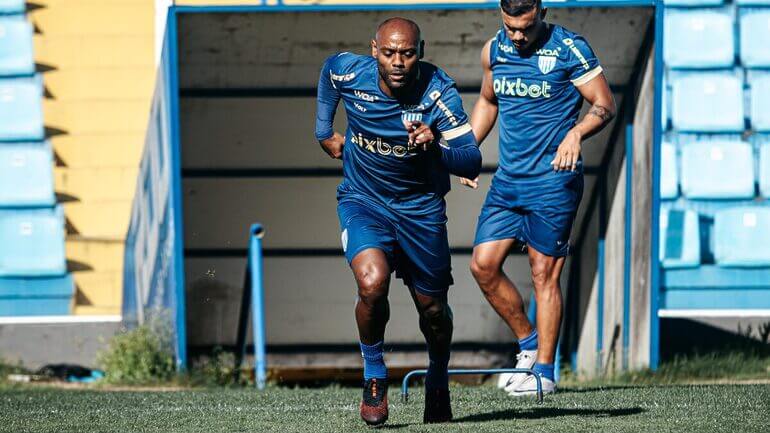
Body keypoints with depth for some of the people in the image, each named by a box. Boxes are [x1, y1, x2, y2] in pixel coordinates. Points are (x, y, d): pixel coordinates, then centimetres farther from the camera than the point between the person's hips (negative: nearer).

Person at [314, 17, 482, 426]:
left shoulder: (439, 91, -22)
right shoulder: (349, 71, -17)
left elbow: (472, 163, -27)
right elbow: (327, 69, 11)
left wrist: (436, 147, -46)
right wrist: (324, 131, 17)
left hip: (420, 208, 0)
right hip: (362, 202, 0)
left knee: (432, 308, 11)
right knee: (372, 282, -27)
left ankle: (438, 384, 41)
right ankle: (374, 375, -3)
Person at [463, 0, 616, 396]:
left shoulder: (568, 48, -10)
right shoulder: (493, 51, 6)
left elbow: (605, 105, -8)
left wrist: (576, 133, -27)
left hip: (553, 180, -6)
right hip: (508, 180, 6)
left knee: (544, 273, -5)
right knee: (483, 264, -1)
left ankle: (544, 371, 2)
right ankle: (529, 344, 16)